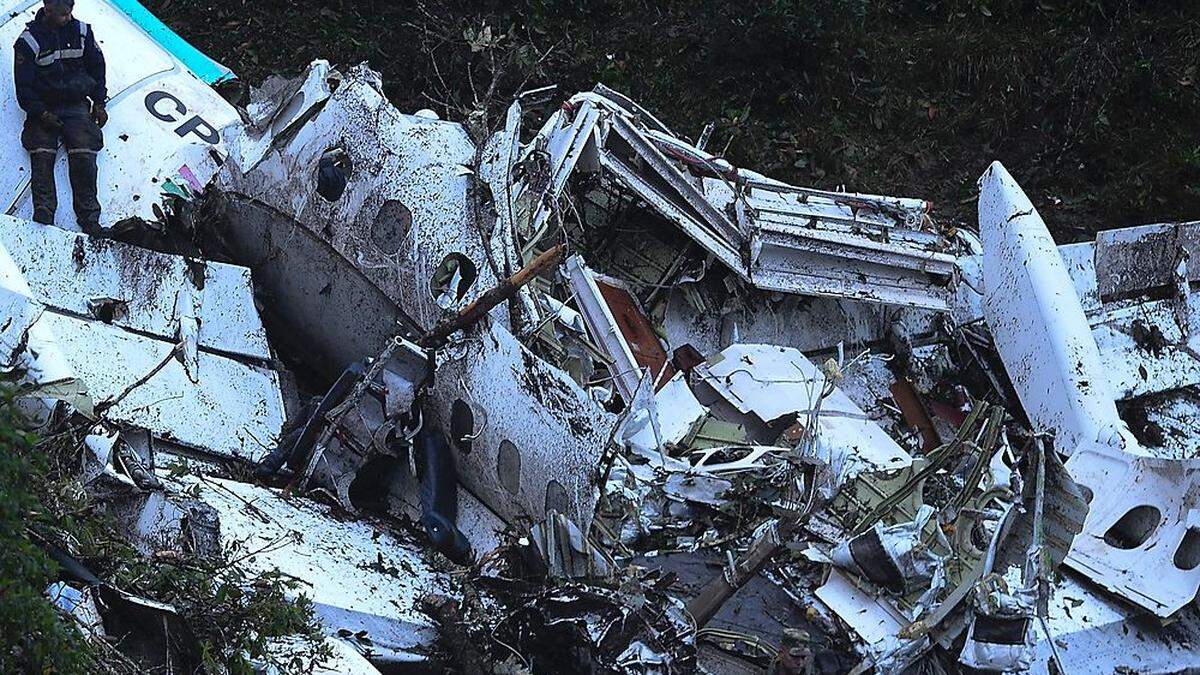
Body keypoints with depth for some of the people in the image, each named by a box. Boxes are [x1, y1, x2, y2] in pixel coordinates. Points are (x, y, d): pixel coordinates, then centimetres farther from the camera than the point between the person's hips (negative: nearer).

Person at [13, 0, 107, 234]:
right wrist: (42, 113, -14)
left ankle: (89, 220, -21)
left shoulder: (81, 31, 4)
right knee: (42, 154, -23)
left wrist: (99, 103, 9)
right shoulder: (29, 41, -6)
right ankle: (43, 216, -30)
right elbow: (24, 87, -4)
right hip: (44, 108, -1)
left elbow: (97, 66, 16)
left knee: (83, 154, -20)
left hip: (77, 104, 1)